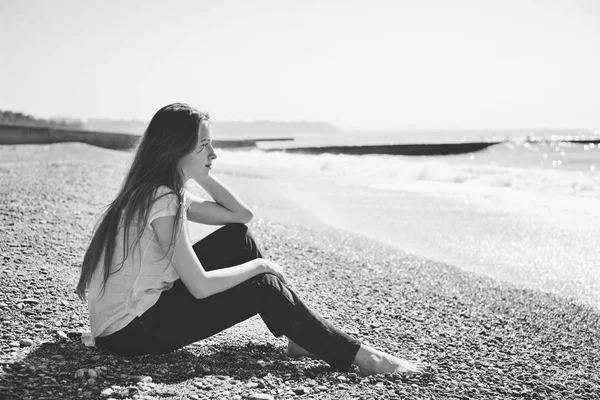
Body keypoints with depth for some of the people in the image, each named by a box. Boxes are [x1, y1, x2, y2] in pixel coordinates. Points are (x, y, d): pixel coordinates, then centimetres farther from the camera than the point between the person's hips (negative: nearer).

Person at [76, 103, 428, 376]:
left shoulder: (168, 190, 5)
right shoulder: (162, 200, -24)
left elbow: (243, 214, 10)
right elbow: (201, 286, -26)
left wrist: (202, 175, 0)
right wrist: (259, 265, -11)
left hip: (145, 304, 9)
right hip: (130, 332, -9)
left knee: (238, 237, 5)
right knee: (264, 287, -10)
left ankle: (300, 335, 9)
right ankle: (360, 357, 0)